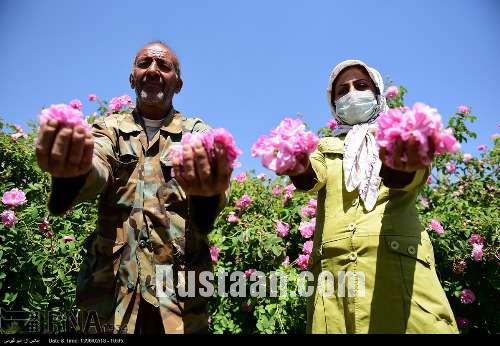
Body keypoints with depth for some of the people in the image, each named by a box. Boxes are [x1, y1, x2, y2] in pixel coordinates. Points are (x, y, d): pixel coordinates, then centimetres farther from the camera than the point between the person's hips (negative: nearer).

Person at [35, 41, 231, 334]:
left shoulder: (197, 132, 6)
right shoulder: (110, 127, 10)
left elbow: (215, 179, -14)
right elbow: (97, 168, -12)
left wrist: (208, 189, -39)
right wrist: (74, 170, -37)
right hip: (111, 281, 1)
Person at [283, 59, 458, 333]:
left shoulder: (401, 138, 17)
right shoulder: (326, 147, 22)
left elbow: (407, 177, -5)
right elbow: (314, 177, 0)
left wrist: (401, 163, -30)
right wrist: (298, 167, -25)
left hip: (398, 263, -1)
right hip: (332, 269, 2)